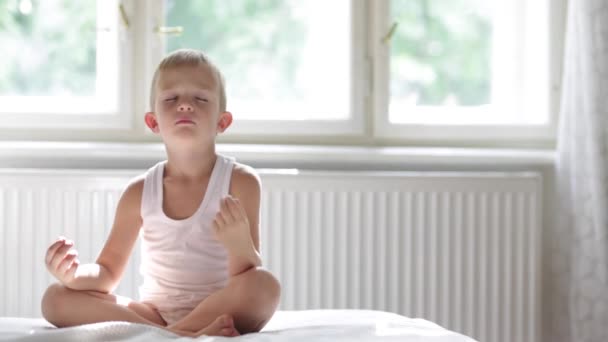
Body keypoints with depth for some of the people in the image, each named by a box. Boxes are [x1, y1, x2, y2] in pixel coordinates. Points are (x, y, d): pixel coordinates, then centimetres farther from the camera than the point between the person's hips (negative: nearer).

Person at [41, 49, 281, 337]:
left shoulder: (240, 182, -7)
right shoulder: (139, 193, 1)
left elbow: (250, 277, -10)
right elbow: (108, 273, 5)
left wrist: (239, 243, -33)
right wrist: (75, 274, -18)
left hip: (219, 311, -3)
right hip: (155, 313, 4)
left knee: (265, 285, -34)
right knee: (56, 299, -16)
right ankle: (182, 336, -29)